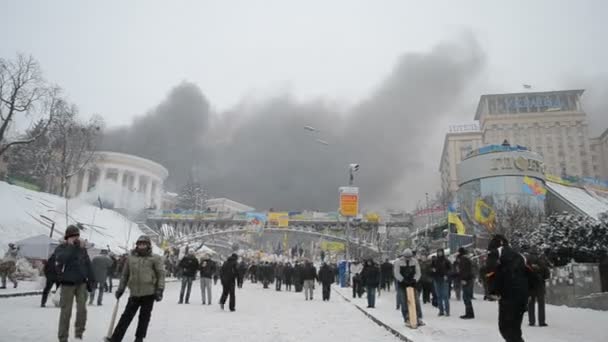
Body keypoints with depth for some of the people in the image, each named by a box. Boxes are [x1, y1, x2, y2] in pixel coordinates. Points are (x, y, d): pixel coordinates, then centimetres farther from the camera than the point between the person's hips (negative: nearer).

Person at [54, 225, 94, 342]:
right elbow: (61, 259, -27)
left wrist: (90, 280, 8)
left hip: (81, 283, 3)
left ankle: (79, 332, 15)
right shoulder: (61, 248, -4)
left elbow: (88, 265, 10)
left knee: (82, 309, 0)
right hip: (67, 284, -3)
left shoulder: (82, 248, 5)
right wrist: (71, 247, -27)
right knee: (66, 311, 1)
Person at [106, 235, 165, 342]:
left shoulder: (155, 258, -1)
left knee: (144, 316, 6)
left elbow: (161, 274, -4)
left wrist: (160, 290, -11)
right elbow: (125, 275, 16)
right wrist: (120, 289, 13)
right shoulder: (130, 258, 9)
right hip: (134, 293, 3)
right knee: (126, 316, 4)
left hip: (149, 292, -2)